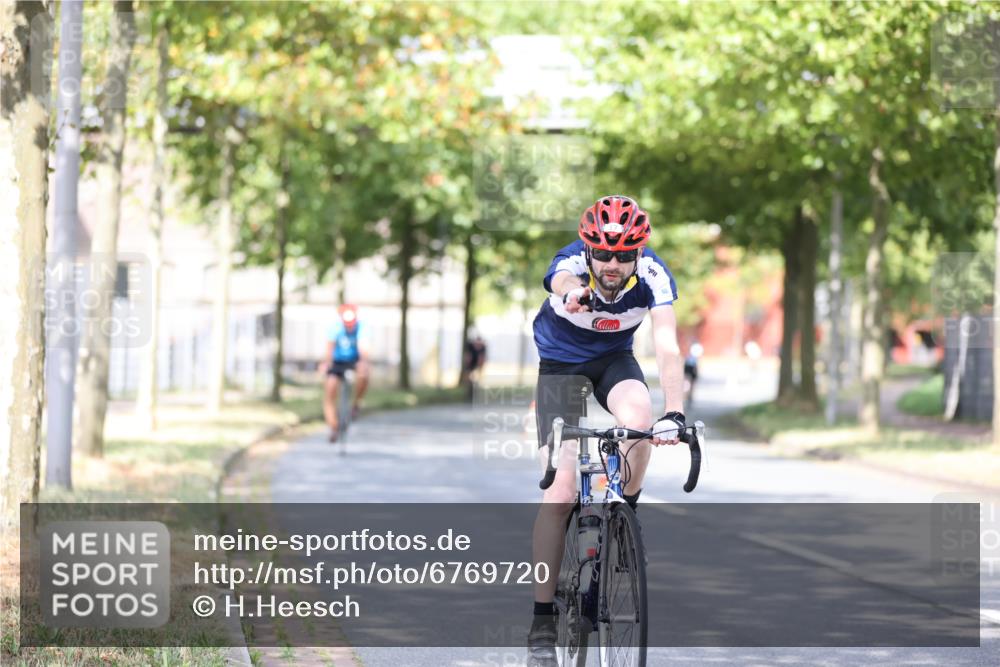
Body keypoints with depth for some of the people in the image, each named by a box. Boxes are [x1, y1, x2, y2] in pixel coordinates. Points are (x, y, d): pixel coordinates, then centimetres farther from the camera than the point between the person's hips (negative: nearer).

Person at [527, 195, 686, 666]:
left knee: (639, 420, -33)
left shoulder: (653, 275, -27)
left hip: (614, 359, 2)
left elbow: (667, 348, -37)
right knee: (561, 489, -14)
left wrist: (674, 412, -54)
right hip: (561, 362, -2)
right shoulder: (571, 263, -31)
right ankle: (542, 620, -8)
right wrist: (574, 293, -83)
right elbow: (562, 279, -57)